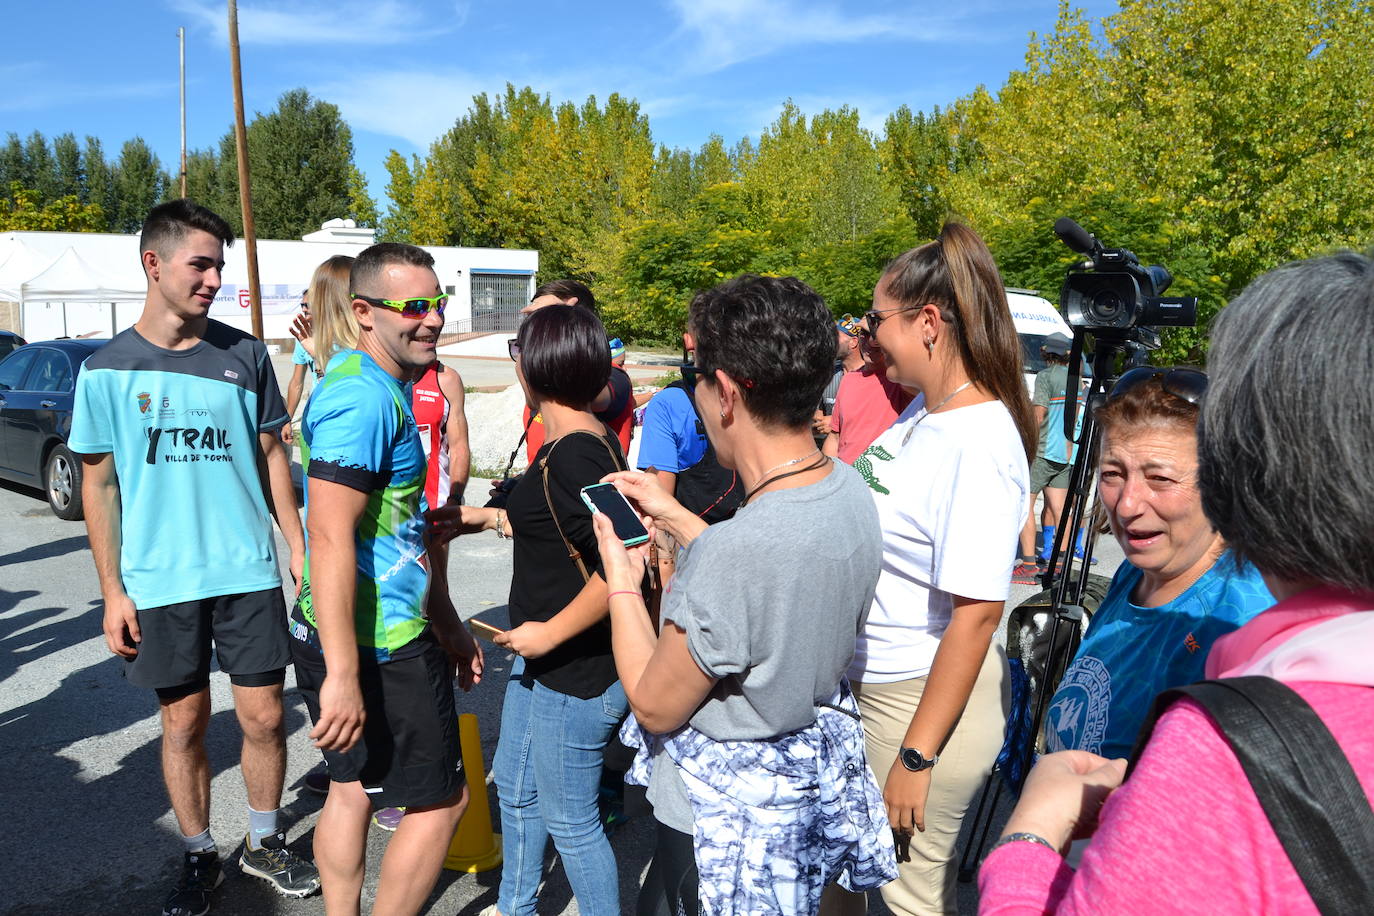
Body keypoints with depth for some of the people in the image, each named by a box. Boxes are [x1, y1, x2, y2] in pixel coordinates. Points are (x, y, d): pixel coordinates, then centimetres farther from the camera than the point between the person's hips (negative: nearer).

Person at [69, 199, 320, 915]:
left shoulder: (245, 355, 1)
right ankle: (199, 857, 31)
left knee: (263, 716, 6)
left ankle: (264, 843, 29)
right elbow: (99, 486, 3)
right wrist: (113, 591, -1)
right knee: (184, 723, 11)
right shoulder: (106, 371, -1)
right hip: (159, 582, 0)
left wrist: (300, 546, 3)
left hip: (248, 572, 1)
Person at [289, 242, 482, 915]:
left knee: (354, 788, 20)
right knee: (440, 802, 4)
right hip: (377, 648, -10)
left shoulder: (387, 389, 13)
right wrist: (342, 676, -28)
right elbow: (330, 540, -27)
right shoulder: (363, 397, -20)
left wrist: (448, 626, 21)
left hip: (352, 638, 10)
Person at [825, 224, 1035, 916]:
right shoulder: (924, 409, 3)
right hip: (862, 681, 9)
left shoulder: (981, 444, -25)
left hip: (927, 697, -8)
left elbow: (976, 613, -25)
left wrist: (915, 756, -21)